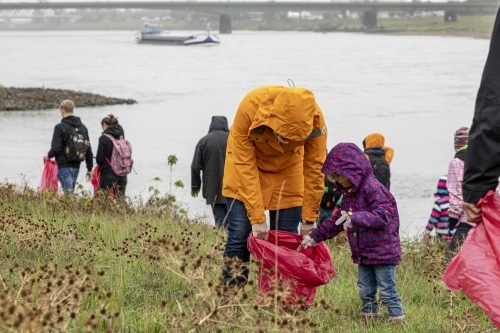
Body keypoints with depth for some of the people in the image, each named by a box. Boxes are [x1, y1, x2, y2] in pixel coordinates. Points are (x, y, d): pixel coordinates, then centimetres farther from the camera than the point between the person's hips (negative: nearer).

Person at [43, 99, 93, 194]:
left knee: (68, 193, -11)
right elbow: (88, 150, 12)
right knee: (70, 193, 15)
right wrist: (89, 169, 18)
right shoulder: (83, 127, 10)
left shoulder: (60, 127, -10)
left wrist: (48, 156, 6)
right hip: (76, 166, 7)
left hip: (64, 166, -7)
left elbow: (56, 148, -15)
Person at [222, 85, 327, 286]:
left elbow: (314, 169, -21)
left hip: (287, 168, 2)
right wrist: (257, 219, -31)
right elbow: (244, 165, -31)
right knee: (239, 236, -11)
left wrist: (308, 220, -17)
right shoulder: (250, 107, -37)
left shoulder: (314, 119, -32)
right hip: (247, 159, -2)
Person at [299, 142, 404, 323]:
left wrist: (355, 218, -34)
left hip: (383, 251, -9)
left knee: (387, 291, -5)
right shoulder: (349, 193, 13)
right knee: (365, 291, 13)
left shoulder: (372, 188, -18)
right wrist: (315, 237, 18)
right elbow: (337, 220, 21)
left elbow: (383, 215, -27)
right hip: (364, 253, 9)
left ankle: (398, 320, 2)